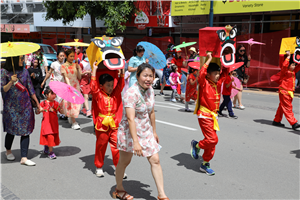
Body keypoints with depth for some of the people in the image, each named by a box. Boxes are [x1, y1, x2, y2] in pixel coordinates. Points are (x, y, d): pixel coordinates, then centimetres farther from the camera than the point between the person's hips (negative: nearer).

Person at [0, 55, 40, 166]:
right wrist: (11, 82, -26)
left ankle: (24, 158, 3)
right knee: (11, 129, 6)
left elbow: (30, 88, 10)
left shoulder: (24, 71, 5)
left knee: (26, 131, -1)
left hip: (25, 105, 3)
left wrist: (37, 103, 13)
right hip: (11, 106, -3)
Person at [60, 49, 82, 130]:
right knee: (70, 103, -7)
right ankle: (74, 122, -2)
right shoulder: (63, 66, -2)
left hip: (76, 87, 4)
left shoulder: (76, 65, 7)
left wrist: (78, 68, -10)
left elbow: (79, 77, 3)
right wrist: (69, 86, -24)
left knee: (76, 103, 7)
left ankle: (70, 117, 33)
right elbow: (66, 77, -11)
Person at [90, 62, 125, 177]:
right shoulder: (98, 95, -4)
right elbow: (93, 86, -17)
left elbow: (120, 84, 8)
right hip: (102, 124, -3)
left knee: (116, 146, 2)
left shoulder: (114, 95, 8)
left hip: (114, 124, 3)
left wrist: (122, 70, 4)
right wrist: (94, 70, -15)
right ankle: (99, 167, 26)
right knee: (100, 146, 10)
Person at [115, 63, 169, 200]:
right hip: (129, 132, -6)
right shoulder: (131, 93, -24)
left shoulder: (150, 90, 0)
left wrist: (154, 131, 16)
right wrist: (135, 141, -36)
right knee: (124, 161, 11)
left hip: (146, 131, 7)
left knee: (155, 160, 3)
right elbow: (130, 118, -31)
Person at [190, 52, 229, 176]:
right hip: (204, 115, -7)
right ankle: (196, 145, 13)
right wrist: (209, 59, -25)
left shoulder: (218, 83, 6)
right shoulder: (204, 83, -12)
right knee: (212, 139, -16)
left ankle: (205, 164, 22)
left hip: (213, 116, 7)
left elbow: (225, 73, 19)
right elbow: (201, 74, -32)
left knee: (212, 142, 10)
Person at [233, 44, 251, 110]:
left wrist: (248, 60, -4)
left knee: (237, 89, 12)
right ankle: (240, 104, -10)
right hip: (237, 74, -7)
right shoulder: (235, 56, -8)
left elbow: (247, 66, 10)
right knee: (240, 88, -14)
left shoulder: (245, 57, 10)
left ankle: (234, 103, 21)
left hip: (242, 74, 7)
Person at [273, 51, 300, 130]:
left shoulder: (293, 71, 13)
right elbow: (284, 65, -30)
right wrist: (288, 57, -23)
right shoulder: (285, 71, -11)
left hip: (290, 92, 8)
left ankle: (276, 121, 22)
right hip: (284, 92, -8)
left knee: (282, 107, 13)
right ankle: (293, 123, -9)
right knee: (288, 108, -7)